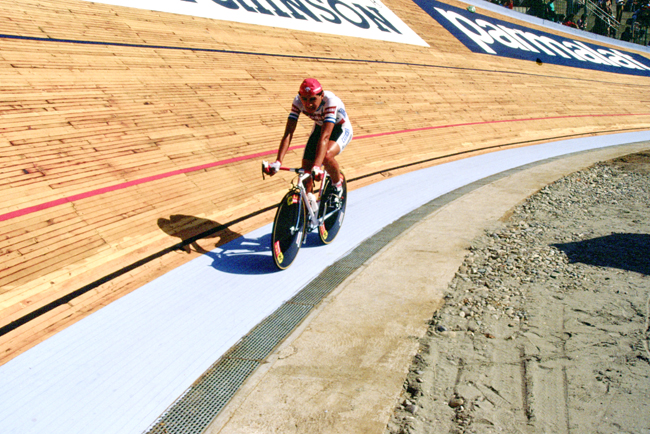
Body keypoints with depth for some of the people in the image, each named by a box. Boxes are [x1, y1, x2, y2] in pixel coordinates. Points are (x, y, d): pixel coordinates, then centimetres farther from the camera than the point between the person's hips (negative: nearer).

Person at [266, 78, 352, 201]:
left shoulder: (330, 101, -38)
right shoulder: (298, 101, -26)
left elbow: (325, 136, -47)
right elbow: (288, 133, -30)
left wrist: (317, 166, -58)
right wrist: (278, 161, -44)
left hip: (341, 129, -5)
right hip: (319, 127, 5)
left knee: (326, 155, -34)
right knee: (306, 170, -6)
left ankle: (337, 182, -2)